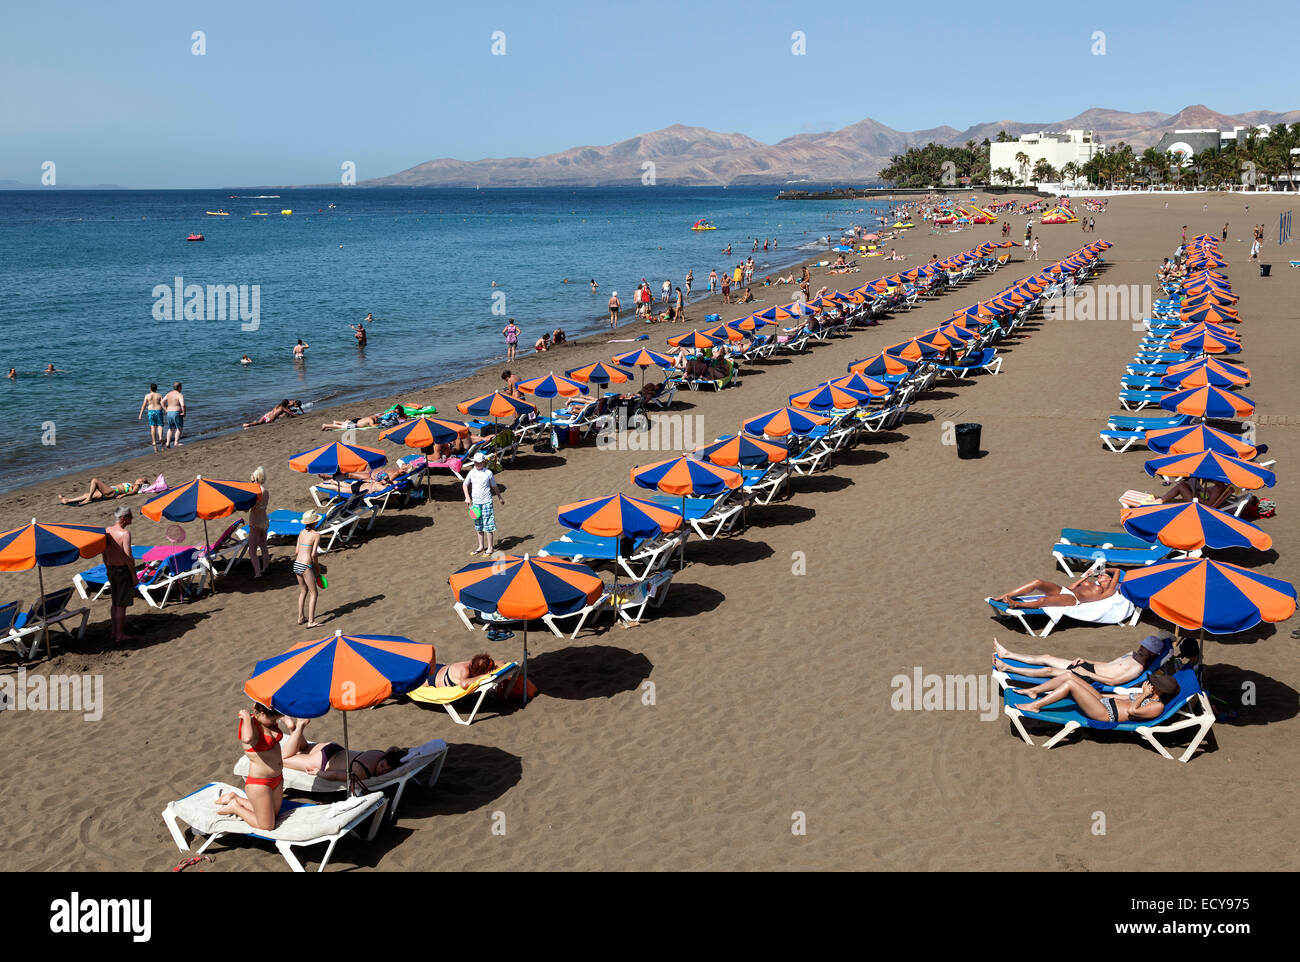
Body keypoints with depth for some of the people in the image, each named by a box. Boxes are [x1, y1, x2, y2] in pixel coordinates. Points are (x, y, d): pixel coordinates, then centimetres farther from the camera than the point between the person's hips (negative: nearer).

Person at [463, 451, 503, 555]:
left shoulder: (488, 473, -3)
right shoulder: (472, 473, 6)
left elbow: (494, 487, 8)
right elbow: (465, 485, 15)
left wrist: (501, 498, 15)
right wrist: (467, 497, 4)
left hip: (486, 502, -4)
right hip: (475, 502, 4)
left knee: (488, 525, -5)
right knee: (478, 526, 12)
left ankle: (489, 547, 1)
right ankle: (481, 546, 23)